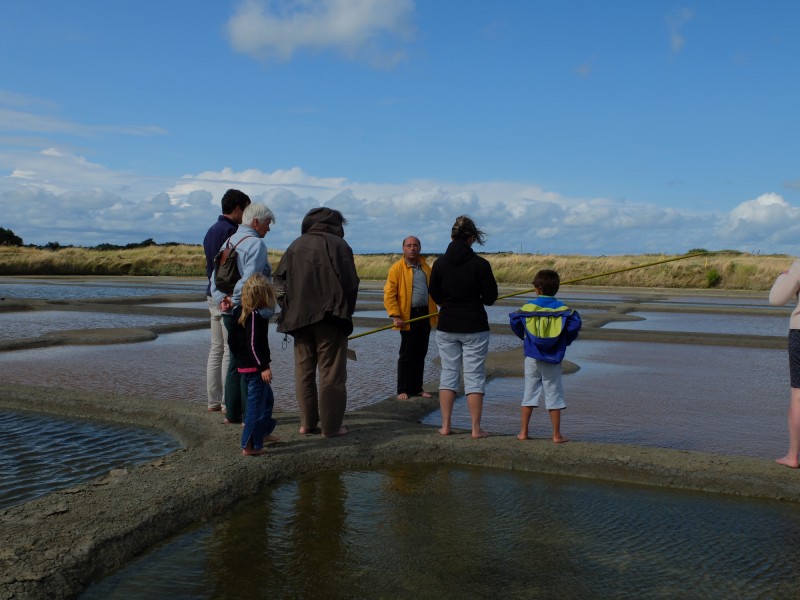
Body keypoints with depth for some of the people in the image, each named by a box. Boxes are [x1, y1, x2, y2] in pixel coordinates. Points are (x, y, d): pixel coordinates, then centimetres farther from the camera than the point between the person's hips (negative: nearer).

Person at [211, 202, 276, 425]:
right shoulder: (255, 244, -14)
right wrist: (233, 301, -15)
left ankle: (232, 413, 21)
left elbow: (215, 278, 7)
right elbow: (249, 280, -25)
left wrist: (221, 300, -4)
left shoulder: (228, 242, 13)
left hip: (230, 313, 9)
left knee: (236, 361, 16)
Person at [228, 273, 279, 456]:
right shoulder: (256, 316, -21)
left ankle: (262, 432, 37)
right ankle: (250, 445, 1)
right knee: (256, 404, -3)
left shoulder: (239, 311, 7)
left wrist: (239, 357, 23)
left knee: (267, 398, 25)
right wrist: (263, 366, -24)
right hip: (255, 367, -10)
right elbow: (254, 344, -25)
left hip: (243, 365, 10)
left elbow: (232, 339, 13)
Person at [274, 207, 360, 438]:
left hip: (299, 319, 5)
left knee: (304, 371, 13)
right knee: (331, 373, 2)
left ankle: (307, 423, 16)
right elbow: (350, 282, -9)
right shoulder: (338, 245, -5)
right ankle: (330, 425, 3)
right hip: (330, 317, -5)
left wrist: (290, 310, 12)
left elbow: (279, 281, 9)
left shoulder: (295, 246, 9)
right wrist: (346, 311, 4)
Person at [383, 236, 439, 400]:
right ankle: (403, 390, 8)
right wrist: (395, 316, -16)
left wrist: (434, 312, 13)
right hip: (408, 317, -5)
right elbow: (389, 294, -9)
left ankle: (417, 388, 20)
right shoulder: (397, 268, -5)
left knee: (420, 354, 11)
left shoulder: (425, 267, 13)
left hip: (425, 316, 6)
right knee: (407, 355, 0)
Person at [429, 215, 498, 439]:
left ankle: (445, 425, 14)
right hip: (474, 326, -3)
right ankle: (476, 428, 6)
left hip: (447, 326, 3)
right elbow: (490, 297, -6)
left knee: (448, 373, 12)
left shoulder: (439, 263, -3)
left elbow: (434, 295, 6)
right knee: (474, 376, 5)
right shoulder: (480, 264, -12)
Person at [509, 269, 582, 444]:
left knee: (529, 394, 10)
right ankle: (556, 435, 8)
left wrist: (524, 337, 15)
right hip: (553, 359, -1)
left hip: (532, 358, 1)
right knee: (554, 396, 6)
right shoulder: (562, 309, -6)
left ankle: (523, 432, 12)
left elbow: (514, 321, -3)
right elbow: (575, 323, -16)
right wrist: (566, 340, 3)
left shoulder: (528, 307, -4)